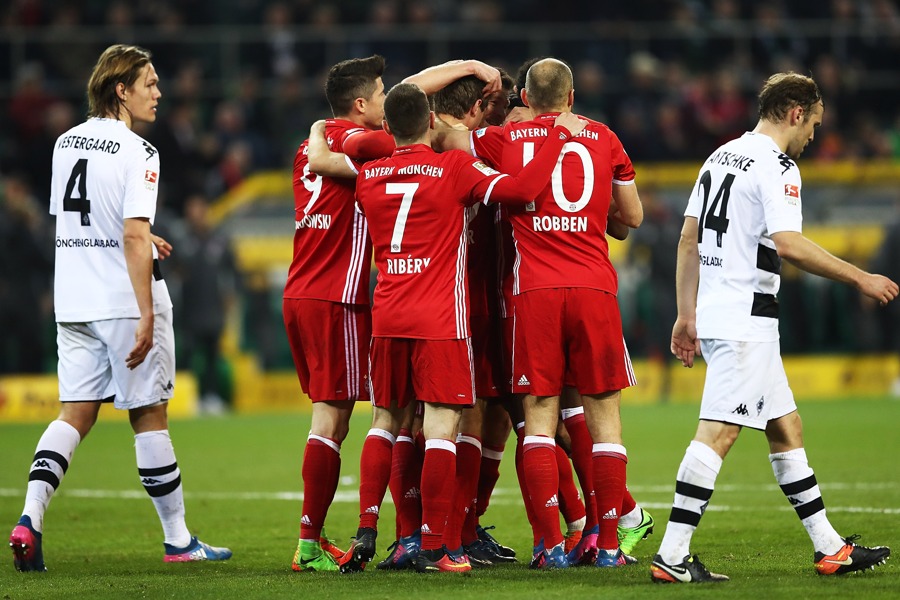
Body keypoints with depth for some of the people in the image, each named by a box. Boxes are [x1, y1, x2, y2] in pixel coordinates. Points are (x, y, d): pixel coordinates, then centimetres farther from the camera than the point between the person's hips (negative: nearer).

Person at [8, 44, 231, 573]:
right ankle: (178, 539, 13)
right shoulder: (137, 153, -13)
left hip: (74, 303, 6)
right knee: (149, 416, 3)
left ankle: (31, 516, -12)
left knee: (76, 414, 7)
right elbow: (133, 236, -21)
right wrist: (146, 316, -20)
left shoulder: (67, 143, 10)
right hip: (125, 302, -6)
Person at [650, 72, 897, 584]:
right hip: (746, 320, -10)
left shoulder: (722, 157, 17)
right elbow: (790, 246, -21)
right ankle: (672, 556, -17)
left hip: (713, 314, 10)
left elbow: (689, 240, 17)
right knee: (718, 432, -12)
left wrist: (687, 316, 20)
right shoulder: (776, 167, -11)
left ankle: (830, 547, 18)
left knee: (786, 426, 14)